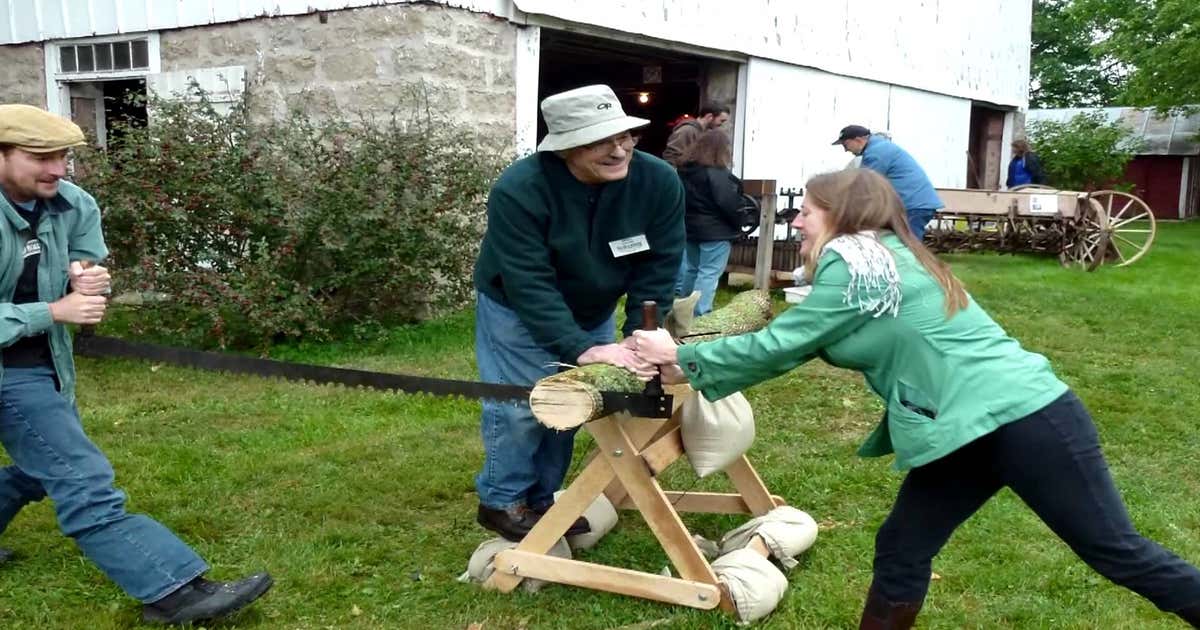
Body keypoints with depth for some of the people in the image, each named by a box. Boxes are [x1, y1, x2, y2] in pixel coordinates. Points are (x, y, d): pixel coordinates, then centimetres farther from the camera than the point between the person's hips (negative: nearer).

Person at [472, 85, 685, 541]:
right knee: (521, 406, -6)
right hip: (517, 310, -4)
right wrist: (581, 349, -42)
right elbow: (530, 285, -35)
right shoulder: (519, 190, -34)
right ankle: (502, 501, 15)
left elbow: (658, 269, -16)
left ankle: (542, 498, 26)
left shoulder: (659, 182, -22)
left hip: (593, 312, 5)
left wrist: (640, 338, -24)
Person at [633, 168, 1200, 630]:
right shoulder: (877, 256, 14)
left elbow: (780, 344, -12)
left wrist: (682, 357, -2)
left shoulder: (856, 257, -14)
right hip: (964, 431, 10)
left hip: (1024, 419, -10)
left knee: (1116, 551, 3)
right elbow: (795, 345, 13)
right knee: (900, 553, 10)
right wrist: (689, 368, 9)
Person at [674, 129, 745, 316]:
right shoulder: (718, 173, -17)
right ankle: (700, 314, -9)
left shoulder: (685, 170, 8)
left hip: (690, 227, 8)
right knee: (709, 273, -6)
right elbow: (729, 204, -19)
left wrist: (690, 218, 18)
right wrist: (738, 225, -5)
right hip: (715, 230, -8)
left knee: (690, 269, 18)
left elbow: (681, 199, 13)